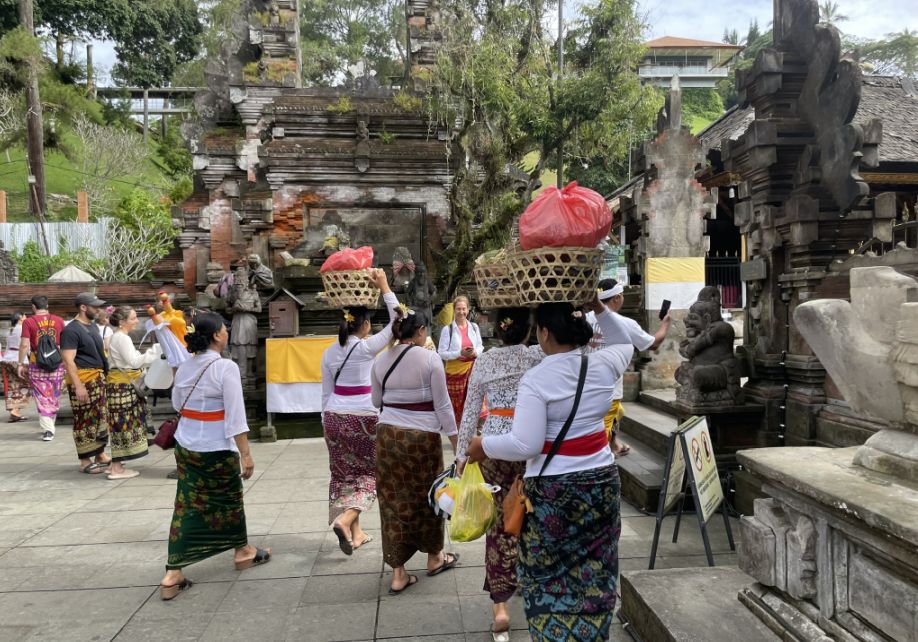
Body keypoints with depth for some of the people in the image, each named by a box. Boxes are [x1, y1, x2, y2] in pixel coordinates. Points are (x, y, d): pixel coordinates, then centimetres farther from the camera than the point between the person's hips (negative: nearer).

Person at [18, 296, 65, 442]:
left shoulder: (28, 322, -5)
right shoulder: (59, 320, 2)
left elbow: (24, 345, -9)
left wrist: (21, 364, -1)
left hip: (37, 363, -2)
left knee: (42, 397, 4)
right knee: (54, 396, 14)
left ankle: (48, 429, -4)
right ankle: (49, 425, 25)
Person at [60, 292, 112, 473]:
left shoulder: (92, 326, 15)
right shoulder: (71, 330, -13)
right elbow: (68, 360, -19)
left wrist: (104, 375, 20)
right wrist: (78, 385, -23)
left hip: (98, 379, 9)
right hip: (82, 380, -9)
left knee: (101, 418, 13)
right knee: (85, 421, -3)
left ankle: (100, 454, 24)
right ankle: (85, 460, 4)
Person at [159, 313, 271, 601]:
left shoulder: (184, 367, 3)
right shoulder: (226, 367, -18)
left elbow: (177, 404, 18)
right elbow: (236, 416, -20)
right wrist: (246, 453, -17)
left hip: (185, 445, 6)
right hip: (216, 449, -5)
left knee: (186, 506, 9)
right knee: (229, 499, 14)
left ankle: (173, 574, 7)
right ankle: (243, 552, 35)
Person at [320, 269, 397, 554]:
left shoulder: (329, 352, 4)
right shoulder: (367, 347, -12)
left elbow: (326, 393, 9)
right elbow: (396, 321, -7)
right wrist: (384, 285, -4)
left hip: (335, 416, 5)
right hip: (363, 417, -5)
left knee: (344, 472, 12)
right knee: (368, 472, 9)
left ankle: (355, 532, 18)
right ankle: (346, 519, -12)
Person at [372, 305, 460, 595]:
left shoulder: (381, 360, 3)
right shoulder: (430, 359, -10)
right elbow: (442, 405, -8)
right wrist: (456, 441, 0)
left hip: (387, 434, 3)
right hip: (422, 436, -3)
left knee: (393, 499, 10)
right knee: (425, 496, 15)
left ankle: (398, 573, 16)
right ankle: (434, 558, 35)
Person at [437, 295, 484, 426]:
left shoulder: (474, 327, 6)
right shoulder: (447, 329, -7)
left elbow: (480, 347, 14)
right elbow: (441, 353, -9)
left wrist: (475, 352, -9)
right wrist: (460, 353, -21)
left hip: (472, 369, 3)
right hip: (455, 371, -3)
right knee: (457, 404, 5)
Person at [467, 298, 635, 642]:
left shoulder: (536, 379, -17)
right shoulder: (603, 364, -2)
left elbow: (525, 445, -21)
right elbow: (625, 343, 23)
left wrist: (483, 446, -6)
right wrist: (600, 310, 16)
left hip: (553, 489, -5)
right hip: (601, 480, 6)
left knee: (548, 575, 11)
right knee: (593, 573, 18)